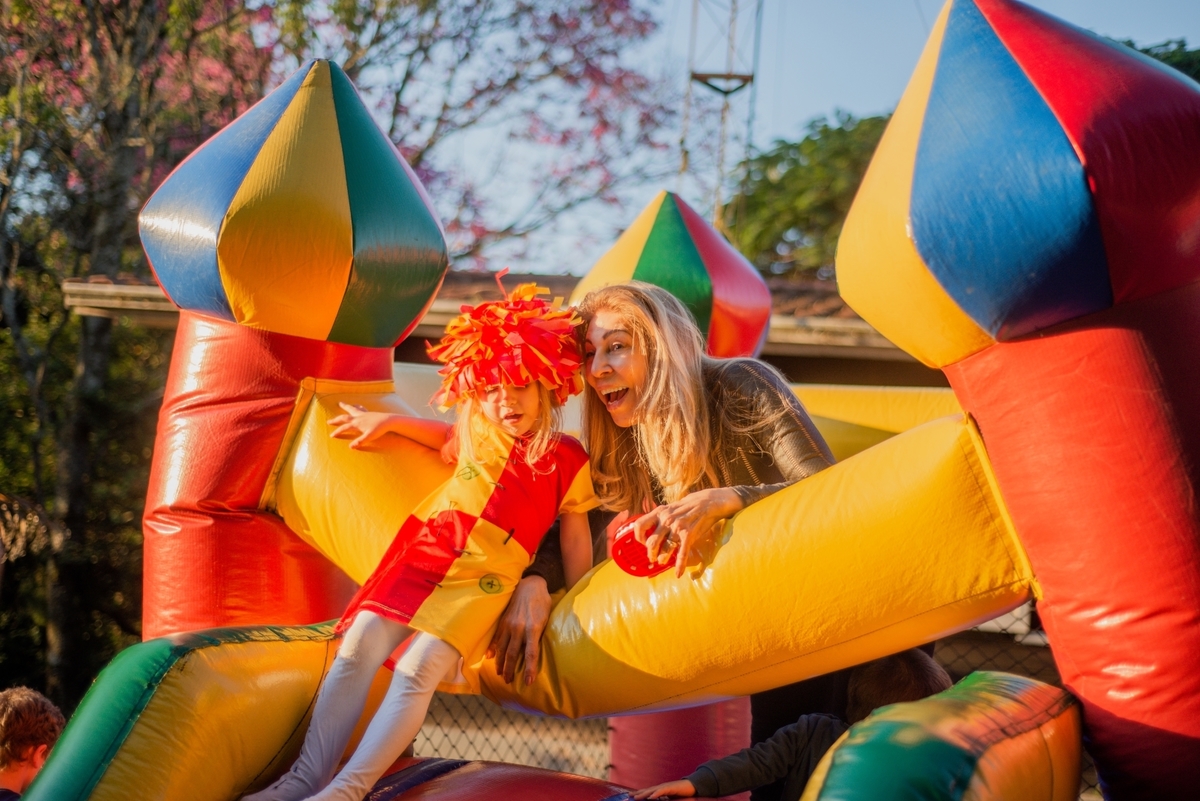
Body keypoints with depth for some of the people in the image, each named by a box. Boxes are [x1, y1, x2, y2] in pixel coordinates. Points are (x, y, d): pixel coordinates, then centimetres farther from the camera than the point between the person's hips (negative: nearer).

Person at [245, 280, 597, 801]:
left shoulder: (567, 461, -3)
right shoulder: (476, 432, 9)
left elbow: (575, 541, 4)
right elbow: (446, 438, 34)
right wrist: (387, 421, 25)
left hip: (481, 581, -4)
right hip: (421, 553, 5)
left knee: (417, 672, -24)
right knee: (357, 651, -12)